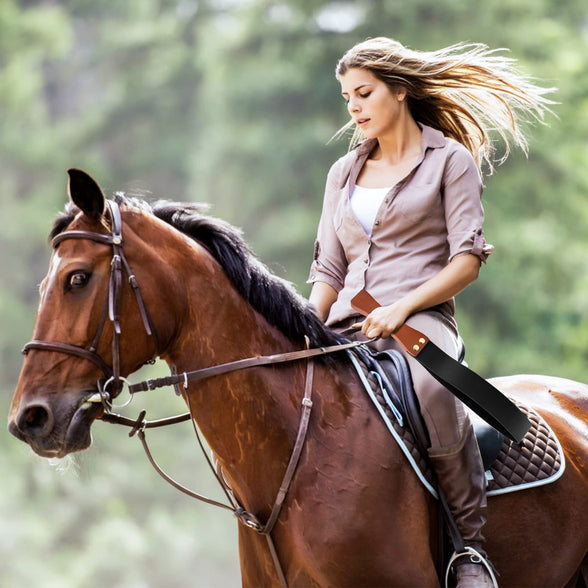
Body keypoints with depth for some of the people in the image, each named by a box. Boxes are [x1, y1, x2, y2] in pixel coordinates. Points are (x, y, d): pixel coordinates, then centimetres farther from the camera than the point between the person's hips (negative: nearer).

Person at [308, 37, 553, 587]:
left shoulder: (450, 160, 6)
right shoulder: (344, 172, 22)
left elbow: (468, 259, -3)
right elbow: (328, 269, 19)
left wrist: (401, 308, -16)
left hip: (420, 319, -6)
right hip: (346, 329, 6)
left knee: (432, 391, -40)